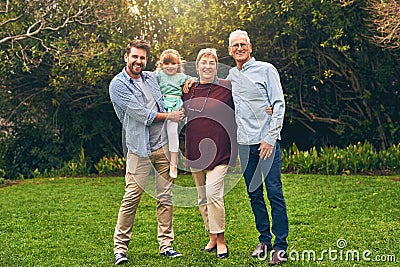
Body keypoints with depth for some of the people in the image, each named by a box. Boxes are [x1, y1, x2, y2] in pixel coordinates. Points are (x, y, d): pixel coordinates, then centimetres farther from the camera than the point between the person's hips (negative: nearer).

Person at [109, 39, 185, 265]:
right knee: (131, 198, -8)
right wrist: (170, 116, -3)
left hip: (164, 144, 6)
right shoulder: (118, 85, -6)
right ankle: (120, 247, 3)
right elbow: (142, 115, -12)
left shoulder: (152, 77, 13)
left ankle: (166, 245, 13)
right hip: (139, 148, -6)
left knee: (166, 197, 6)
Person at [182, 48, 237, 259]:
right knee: (202, 197, 10)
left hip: (218, 150, -5)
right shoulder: (188, 90, 9)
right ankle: (212, 237, 23)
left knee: (213, 193, -15)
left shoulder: (226, 88, -3)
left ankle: (221, 240, -1)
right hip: (194, 151, 5)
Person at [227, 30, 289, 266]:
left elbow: (279, 105, -6)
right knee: (254, 193, 8)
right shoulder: (231, 75, 15)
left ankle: (281, 246, -2)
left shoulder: (266, 70, -1)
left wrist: (270, 138, -14)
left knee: (274, 193, -7)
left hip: (267, 141, -5)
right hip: (245, 143, 5)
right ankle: (264, 240, 19)